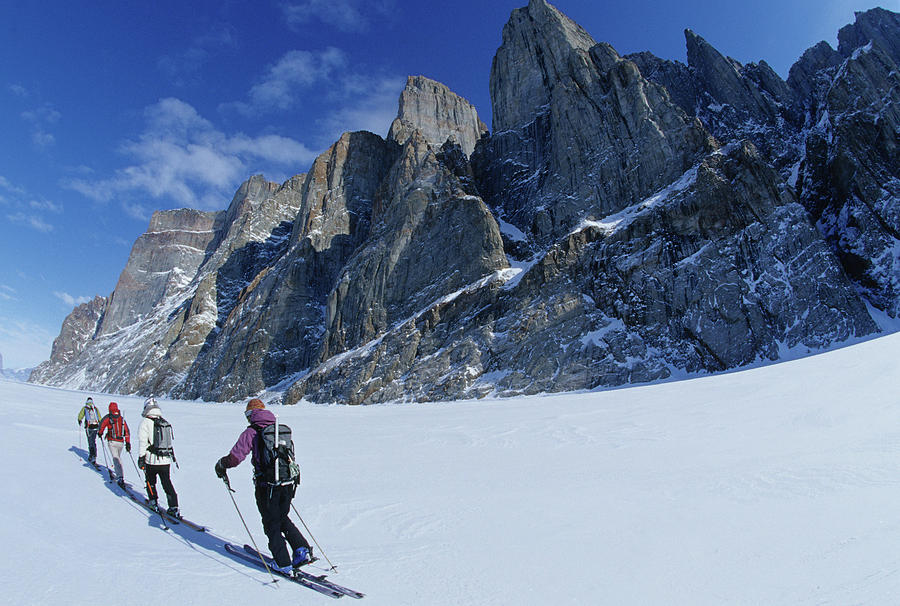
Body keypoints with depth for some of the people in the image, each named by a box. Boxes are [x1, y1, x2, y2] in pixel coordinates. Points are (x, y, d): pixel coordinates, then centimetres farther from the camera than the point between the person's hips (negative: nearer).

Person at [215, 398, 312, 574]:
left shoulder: (251, 432, -5)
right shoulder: (282, 429, 10)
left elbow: (235, 457, -8)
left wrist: (221, 465, 13)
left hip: (266, 486, -5)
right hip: (288, 484, 5)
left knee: (271, 524, 11)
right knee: (283, 519, 24)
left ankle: (283, 564, 13)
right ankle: (302, 549, 12)